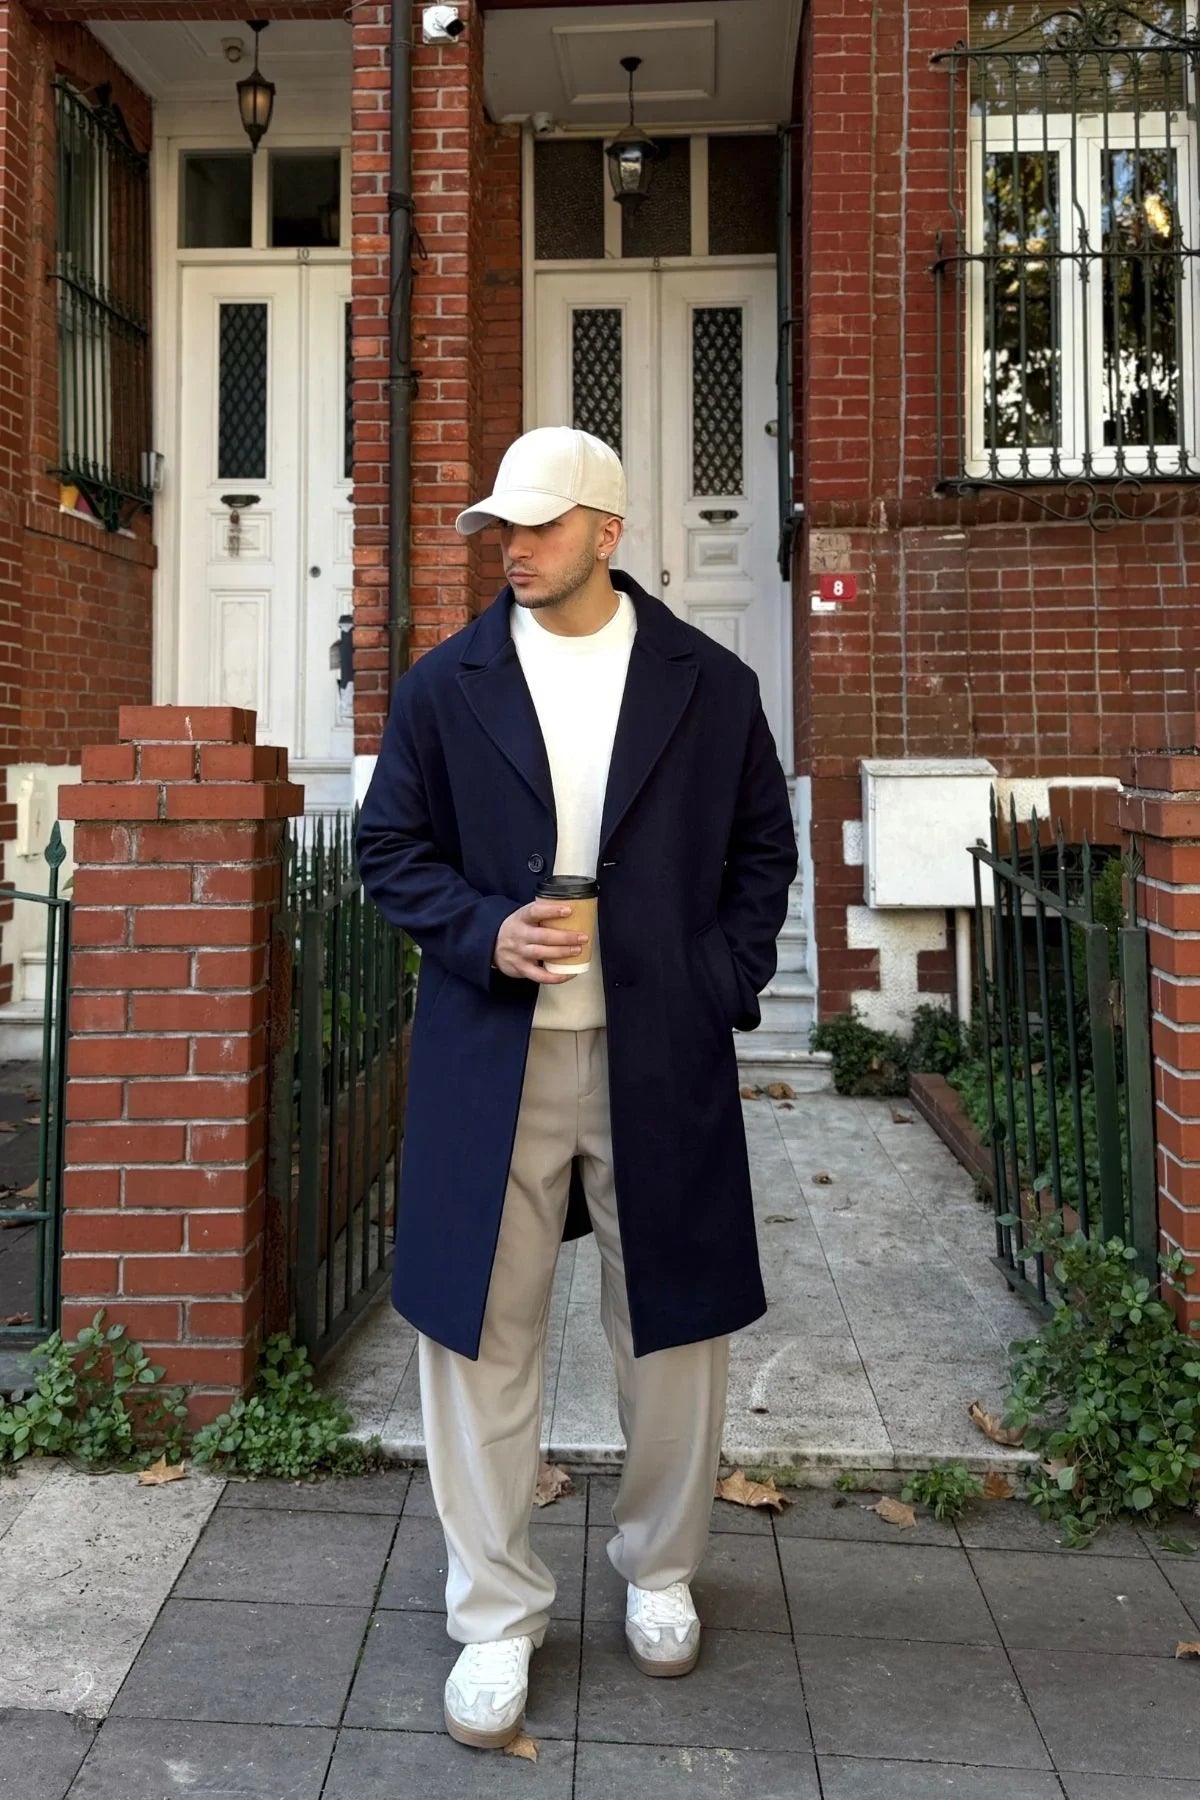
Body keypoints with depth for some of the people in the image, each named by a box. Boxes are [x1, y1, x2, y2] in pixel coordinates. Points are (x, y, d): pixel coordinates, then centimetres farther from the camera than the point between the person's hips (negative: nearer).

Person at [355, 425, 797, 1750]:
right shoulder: (445, 684, 3)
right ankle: (497, 1617, 22)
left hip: (662, 1059, 1)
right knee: (483, 1339, 4)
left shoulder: (709, 685, 3)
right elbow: (390, 848, 5)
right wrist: (481, 934, -12)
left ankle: (660, 1572, 36)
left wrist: (729, 984, -3)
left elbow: (763, 849, 9)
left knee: (672, 1331, 12)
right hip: (492, 1058, 0)